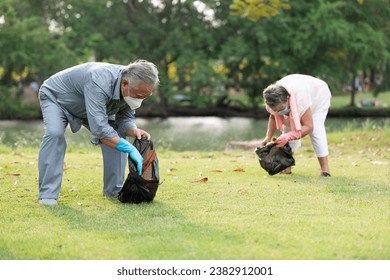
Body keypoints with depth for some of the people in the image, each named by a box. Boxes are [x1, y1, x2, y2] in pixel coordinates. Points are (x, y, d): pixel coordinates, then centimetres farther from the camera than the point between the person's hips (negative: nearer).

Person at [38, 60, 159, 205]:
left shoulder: (132, 90, -22)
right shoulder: (99, 82, -46)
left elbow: (125, 117, -9)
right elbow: (99, 129, -50)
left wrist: (134, 131, -31)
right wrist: (130, 149, -50)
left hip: (89, 106, 7)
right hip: (55, 96, -7)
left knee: (117, 137, -5)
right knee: (54, 133, -31)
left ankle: (114, 190, 4)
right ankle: (47, 194, -27)